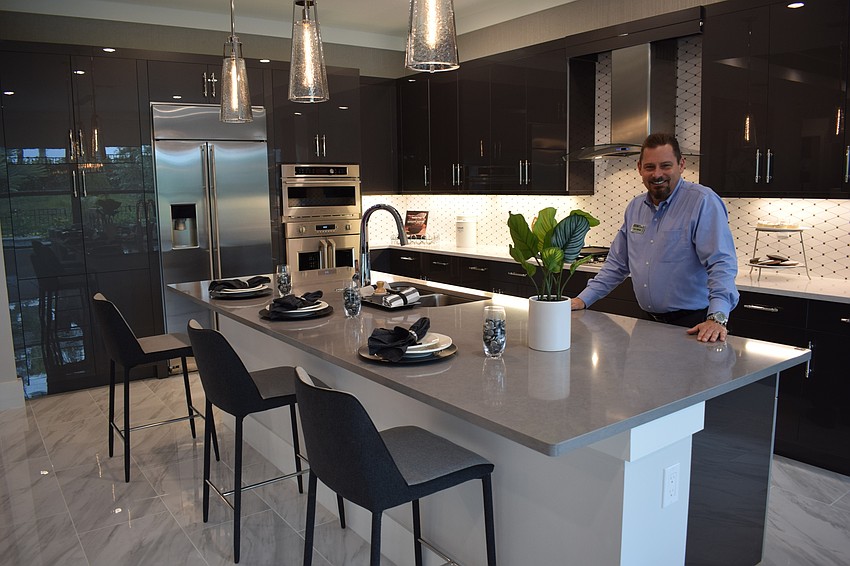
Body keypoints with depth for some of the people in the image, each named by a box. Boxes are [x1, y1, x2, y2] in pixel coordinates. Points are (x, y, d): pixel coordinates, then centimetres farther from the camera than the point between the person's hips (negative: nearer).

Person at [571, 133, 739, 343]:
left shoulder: (703, 202, -11)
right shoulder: (635, 208, 9)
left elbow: (721, 263, -20)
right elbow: (617, 264, 16)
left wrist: (717, 318, -32)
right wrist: (583, 300, 9)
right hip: (649, 322, 6)